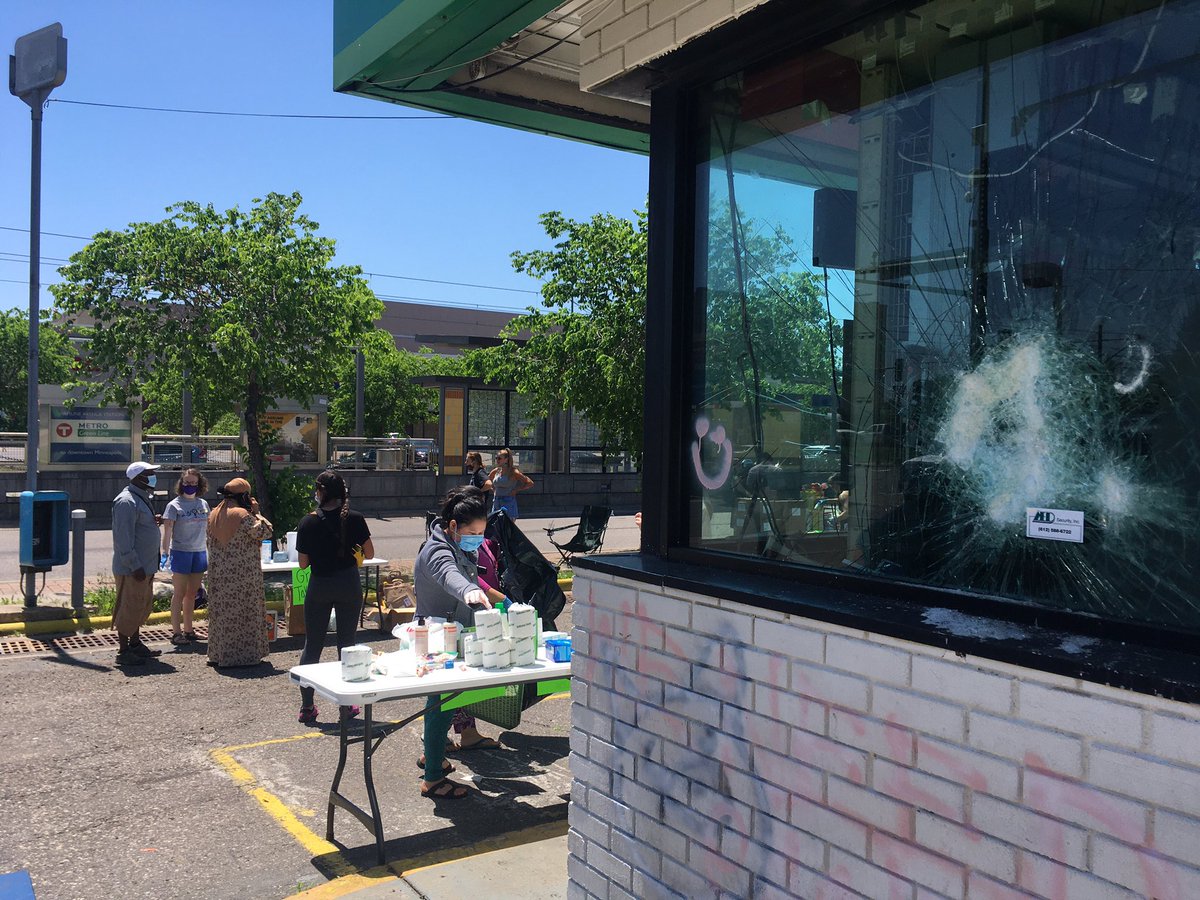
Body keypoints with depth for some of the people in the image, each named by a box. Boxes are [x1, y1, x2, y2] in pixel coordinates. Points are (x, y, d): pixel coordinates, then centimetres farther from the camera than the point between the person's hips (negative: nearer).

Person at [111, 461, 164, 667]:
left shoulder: (141, 498, 15)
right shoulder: (127, 501, -18)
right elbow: (124, 537, -23)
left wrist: (152, 521, 5)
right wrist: (135, 566, -24)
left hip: (144, 566, 10)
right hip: (131, 567, -10)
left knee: (142, 606, 18)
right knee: (129, 607, -2)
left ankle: (135, 644, 29)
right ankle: (123, 651, 6)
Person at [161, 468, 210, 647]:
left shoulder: (203, 504, 9)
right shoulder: (174, 505, -5)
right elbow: (167, 532, -8)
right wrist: (165, 553, -16)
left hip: (199, 553, 5)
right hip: (181, 552, -5)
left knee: (192, 593, 11)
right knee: (180, 593, 0)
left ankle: (188, 630, 21)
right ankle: (176, 632, 6)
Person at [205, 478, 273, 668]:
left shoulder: (213, 515, 7)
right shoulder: (243, 515, -16)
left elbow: (210, 543, 15)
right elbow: (264, 532, -11)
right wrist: (256, 513, -4)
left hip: (218, 572, 7)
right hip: (243, 572, -7)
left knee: (221, 612, 14)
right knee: (244, 613, 2)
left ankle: (218, 654, 20)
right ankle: (246, 654, 6)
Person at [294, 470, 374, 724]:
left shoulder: (308, 523, -8)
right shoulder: (355, 519, -9)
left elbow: (303, 563, -3)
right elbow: (369, 554, -1)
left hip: (319, 586, 0)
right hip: (349, 585, 0)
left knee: (312, 645, 10)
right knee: (347, 643, 9)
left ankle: (307, 706, 12)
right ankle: (346, 705, 15)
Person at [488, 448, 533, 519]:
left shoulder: (513, 472, -8)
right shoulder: (495, 471, 8)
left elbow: (530, 483, -11)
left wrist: (516, 490, -10)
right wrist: (493, 490, 13)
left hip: (508, 503, -6)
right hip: (496, 503, 6)